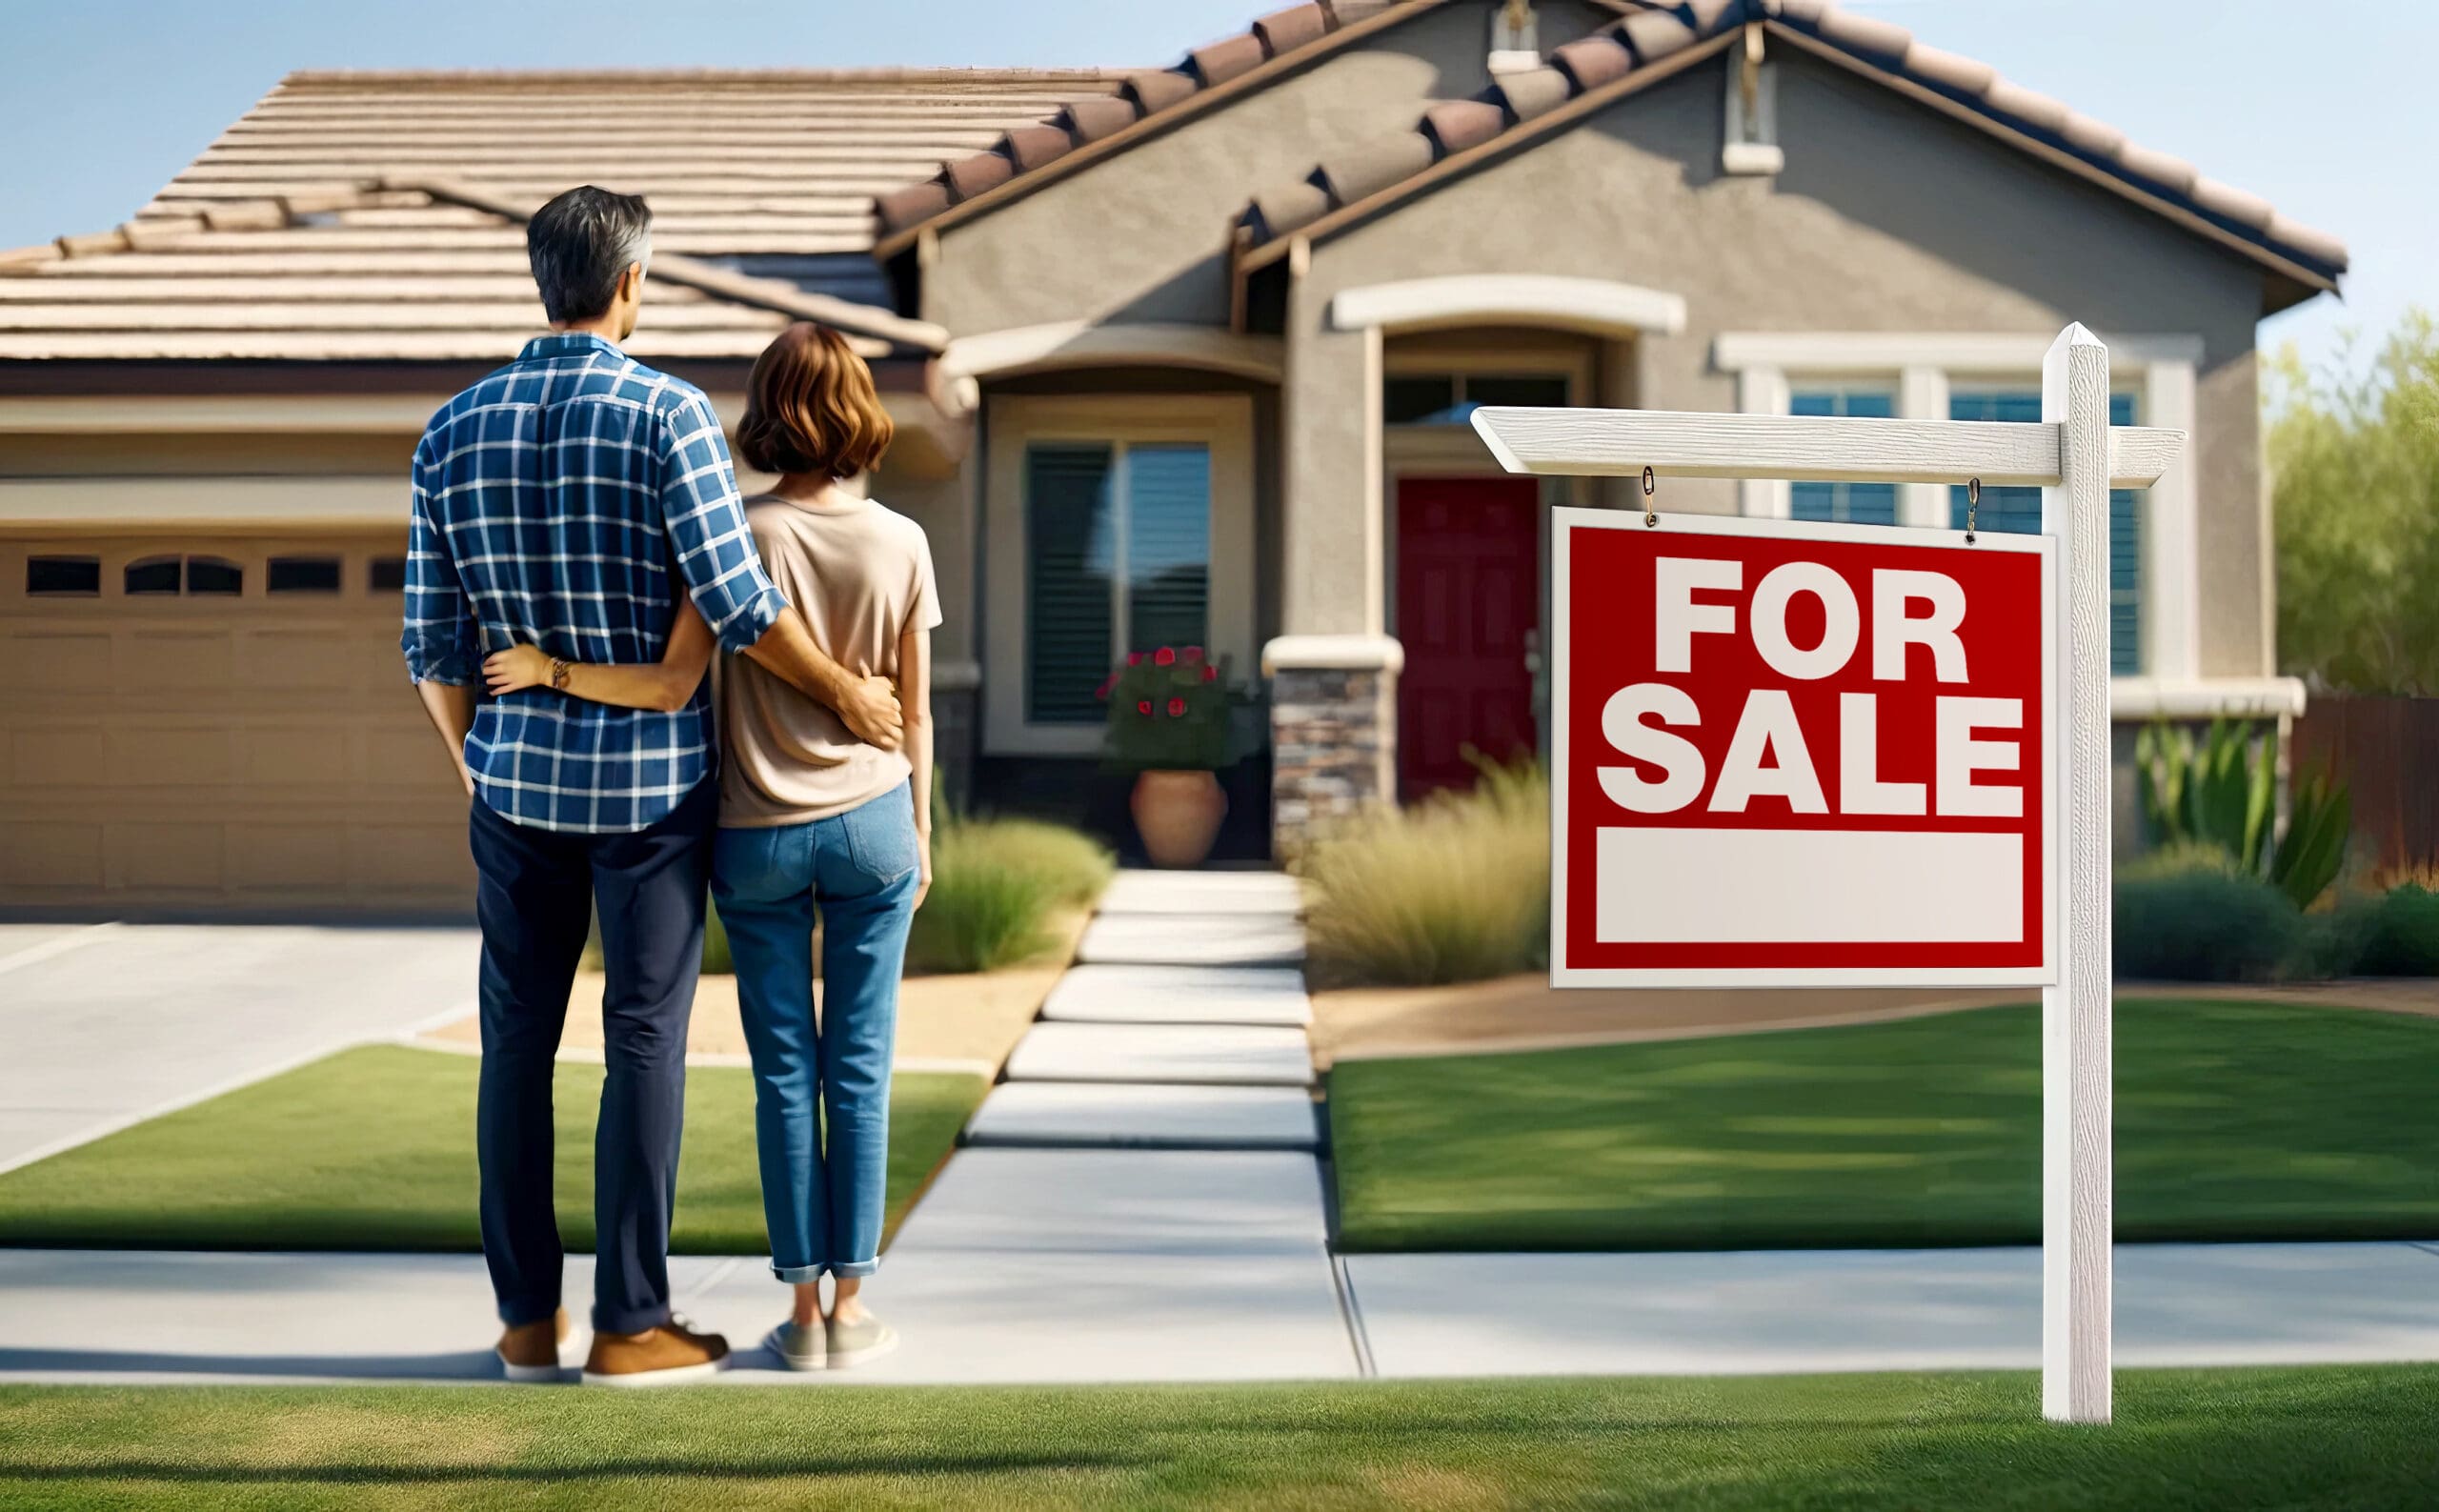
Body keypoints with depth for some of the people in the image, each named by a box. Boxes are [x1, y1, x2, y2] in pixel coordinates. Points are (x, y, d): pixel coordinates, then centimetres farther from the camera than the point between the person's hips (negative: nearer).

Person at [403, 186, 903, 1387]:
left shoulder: (454, 430, 3)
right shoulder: (667, 412, -10)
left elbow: (433, 644, 5)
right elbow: (736, 602, -15)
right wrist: (846, 692, 0)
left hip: (517, 774, 4)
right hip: (651, 776, -4)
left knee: (517, 1040, 10)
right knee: (643, 1040, 2)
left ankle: (526, 1319, 15)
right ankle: (630, 1324, 5)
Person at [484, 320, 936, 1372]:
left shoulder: (739, 535, -10)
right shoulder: (901, 544, -4)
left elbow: (670, 683, -18)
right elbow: (915, 713, 2)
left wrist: (547, 671, -9)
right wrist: (919, 836, 12)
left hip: (760, 839, -1)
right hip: (870, 825, 1)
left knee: (785, 1074, 7)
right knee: (859, 1070, 7)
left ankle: (804, 1309, 11)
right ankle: (851, 1305, 10)